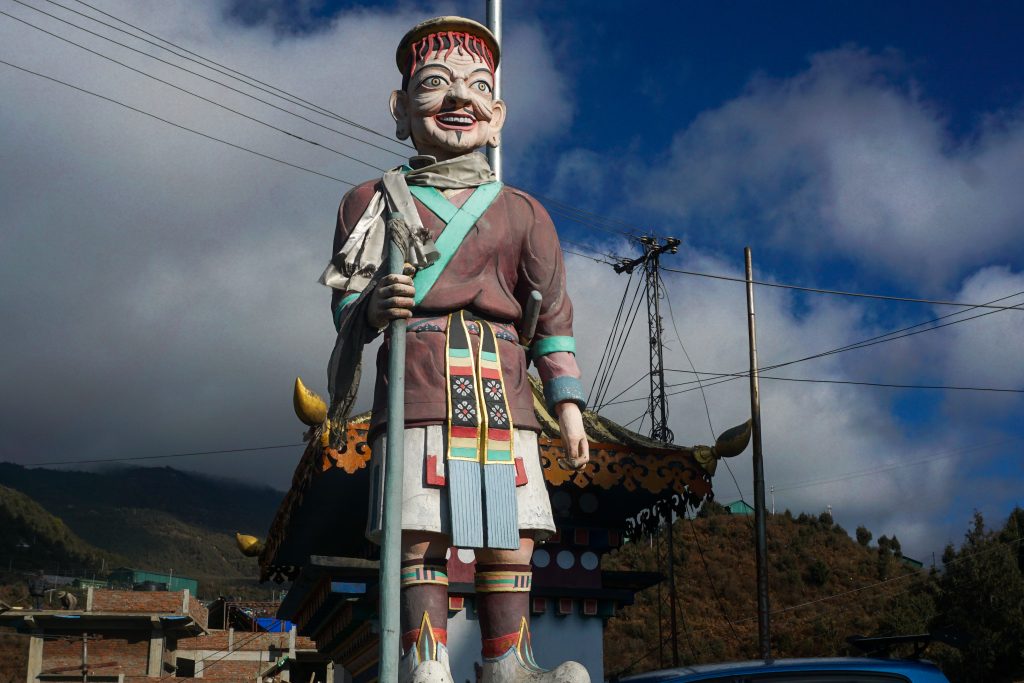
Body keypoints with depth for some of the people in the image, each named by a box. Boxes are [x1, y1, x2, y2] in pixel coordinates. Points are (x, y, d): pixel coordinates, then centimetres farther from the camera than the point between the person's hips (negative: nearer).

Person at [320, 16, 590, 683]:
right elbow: (346, 302, 8)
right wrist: (371, 308, -17)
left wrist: (568, 403, 7)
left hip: (500, 388, 2)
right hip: (417, 386, -2)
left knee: (510, 530, -1)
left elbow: (553, 313, 14)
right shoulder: (376, 201, 11)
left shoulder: (522, 212, 15)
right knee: (420, 530, -8)